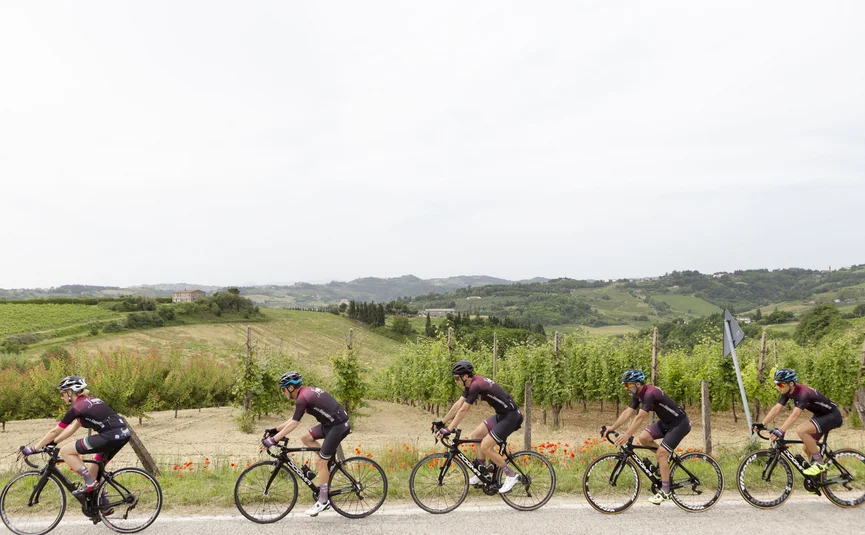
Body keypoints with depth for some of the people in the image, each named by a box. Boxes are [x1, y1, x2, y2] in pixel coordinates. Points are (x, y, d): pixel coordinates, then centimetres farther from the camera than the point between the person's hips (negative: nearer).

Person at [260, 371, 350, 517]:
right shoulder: (307, 392, 13)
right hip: (331, 423, 9)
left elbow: (293, 424, -17)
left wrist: (272, 440, -14)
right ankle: (330, 460, 18)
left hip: (338, 426, -9)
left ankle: (323, 501, 10)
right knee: (305, 437, 13)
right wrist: (275, 430, 20)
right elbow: (294, 418, 21)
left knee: (320, 462, -2)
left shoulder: (303, 398, -15)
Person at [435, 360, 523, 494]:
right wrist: (442, 422, 13)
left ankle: (511, 475, 1)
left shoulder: (476, 385, -22)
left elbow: (463, 410, -21)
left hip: (511, 416, -10)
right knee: (476, 435, 11)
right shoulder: (471, 384, 6)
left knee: (485, 447, -11)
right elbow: (458, 404, 11)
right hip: (501, 414, 10)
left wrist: (449, 430, -17)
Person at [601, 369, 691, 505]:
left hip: (680, 423, -9)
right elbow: (627, 412, -3)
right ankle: (665, 458, 15)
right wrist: (612, 427, -11)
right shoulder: (638, 394, -1)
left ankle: (665, 491, -5)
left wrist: (627, 435, -36)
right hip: (666, 422, 9)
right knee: (644, 438, -6)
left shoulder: (650, 393, -29)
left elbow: (640, 417, -34)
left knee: (661, 453, -14)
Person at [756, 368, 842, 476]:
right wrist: (761, 424, -19)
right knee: (806, 447, 8)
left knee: (801, 430, -28)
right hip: (820, 415, 9)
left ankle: (819, 463, -13)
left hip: (832, 416, -9)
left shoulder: (803, 393, -32)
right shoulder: (788, 392, -7)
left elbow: (795, 415, -44)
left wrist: (780, 431, -53)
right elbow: (776, 409, -10)